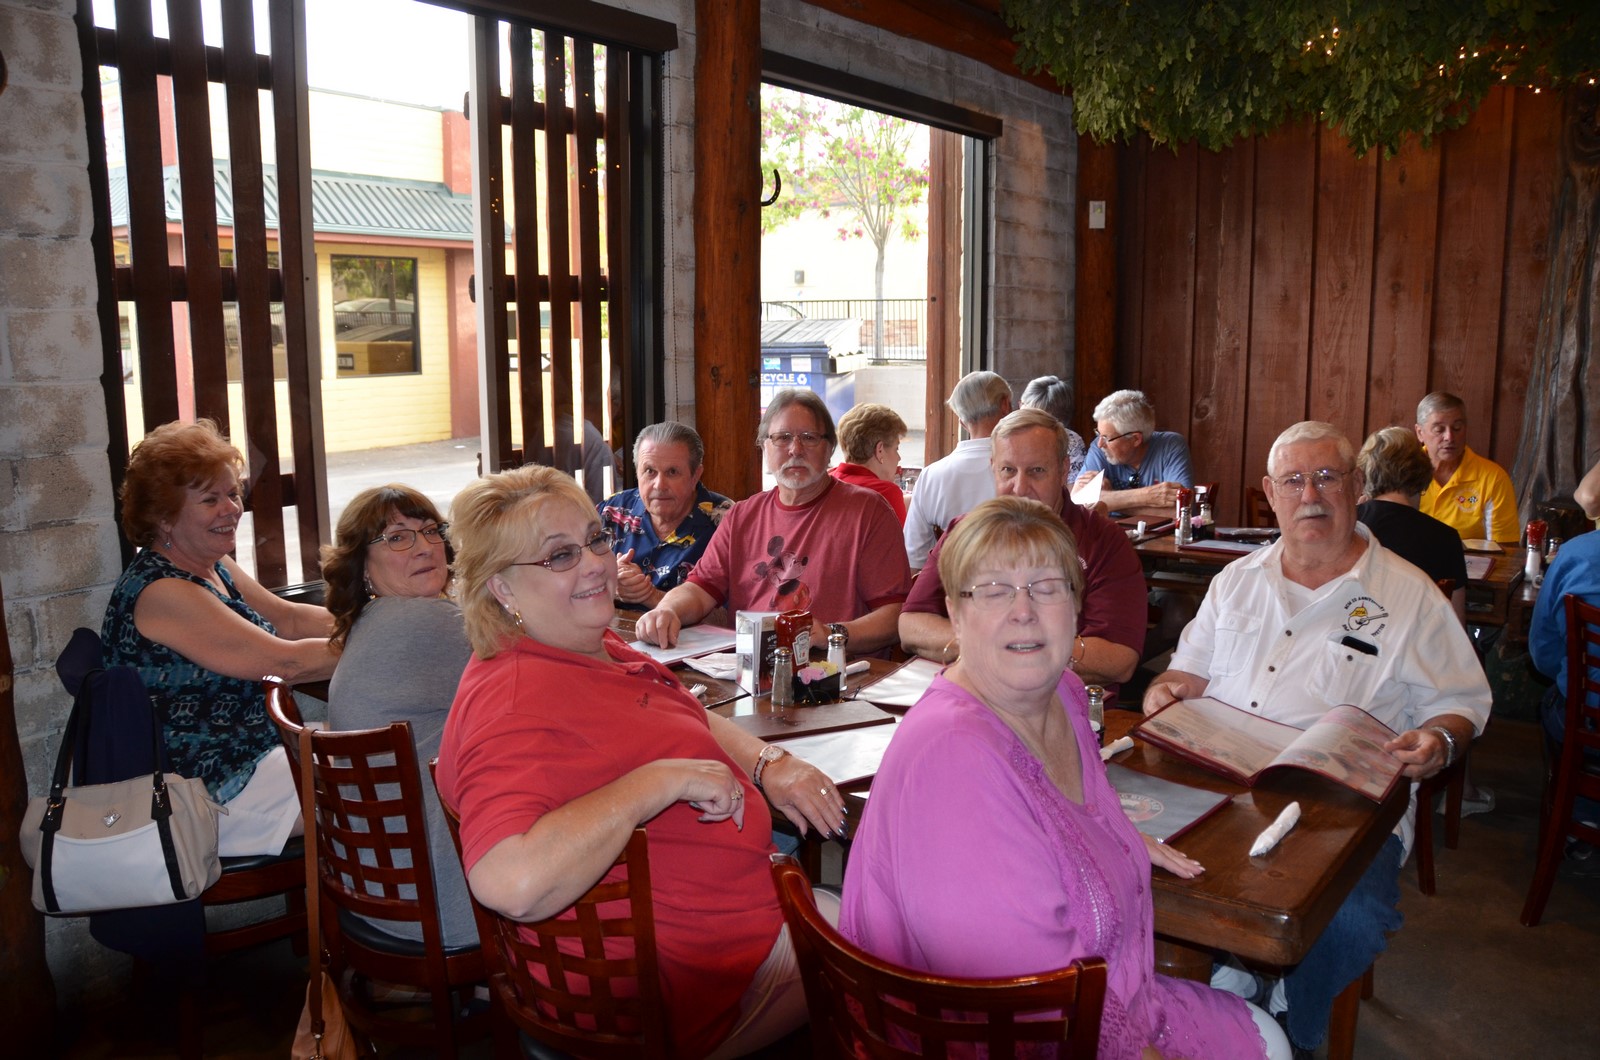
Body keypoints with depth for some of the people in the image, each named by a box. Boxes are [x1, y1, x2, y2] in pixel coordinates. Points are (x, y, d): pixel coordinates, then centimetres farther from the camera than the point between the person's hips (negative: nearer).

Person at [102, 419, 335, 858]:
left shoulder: (214, 567, 6)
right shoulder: (162, 592, -22)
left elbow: (290, 619, 9)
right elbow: (288, 662, -23)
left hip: (253, 755, 9)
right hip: (212, 796, -9)